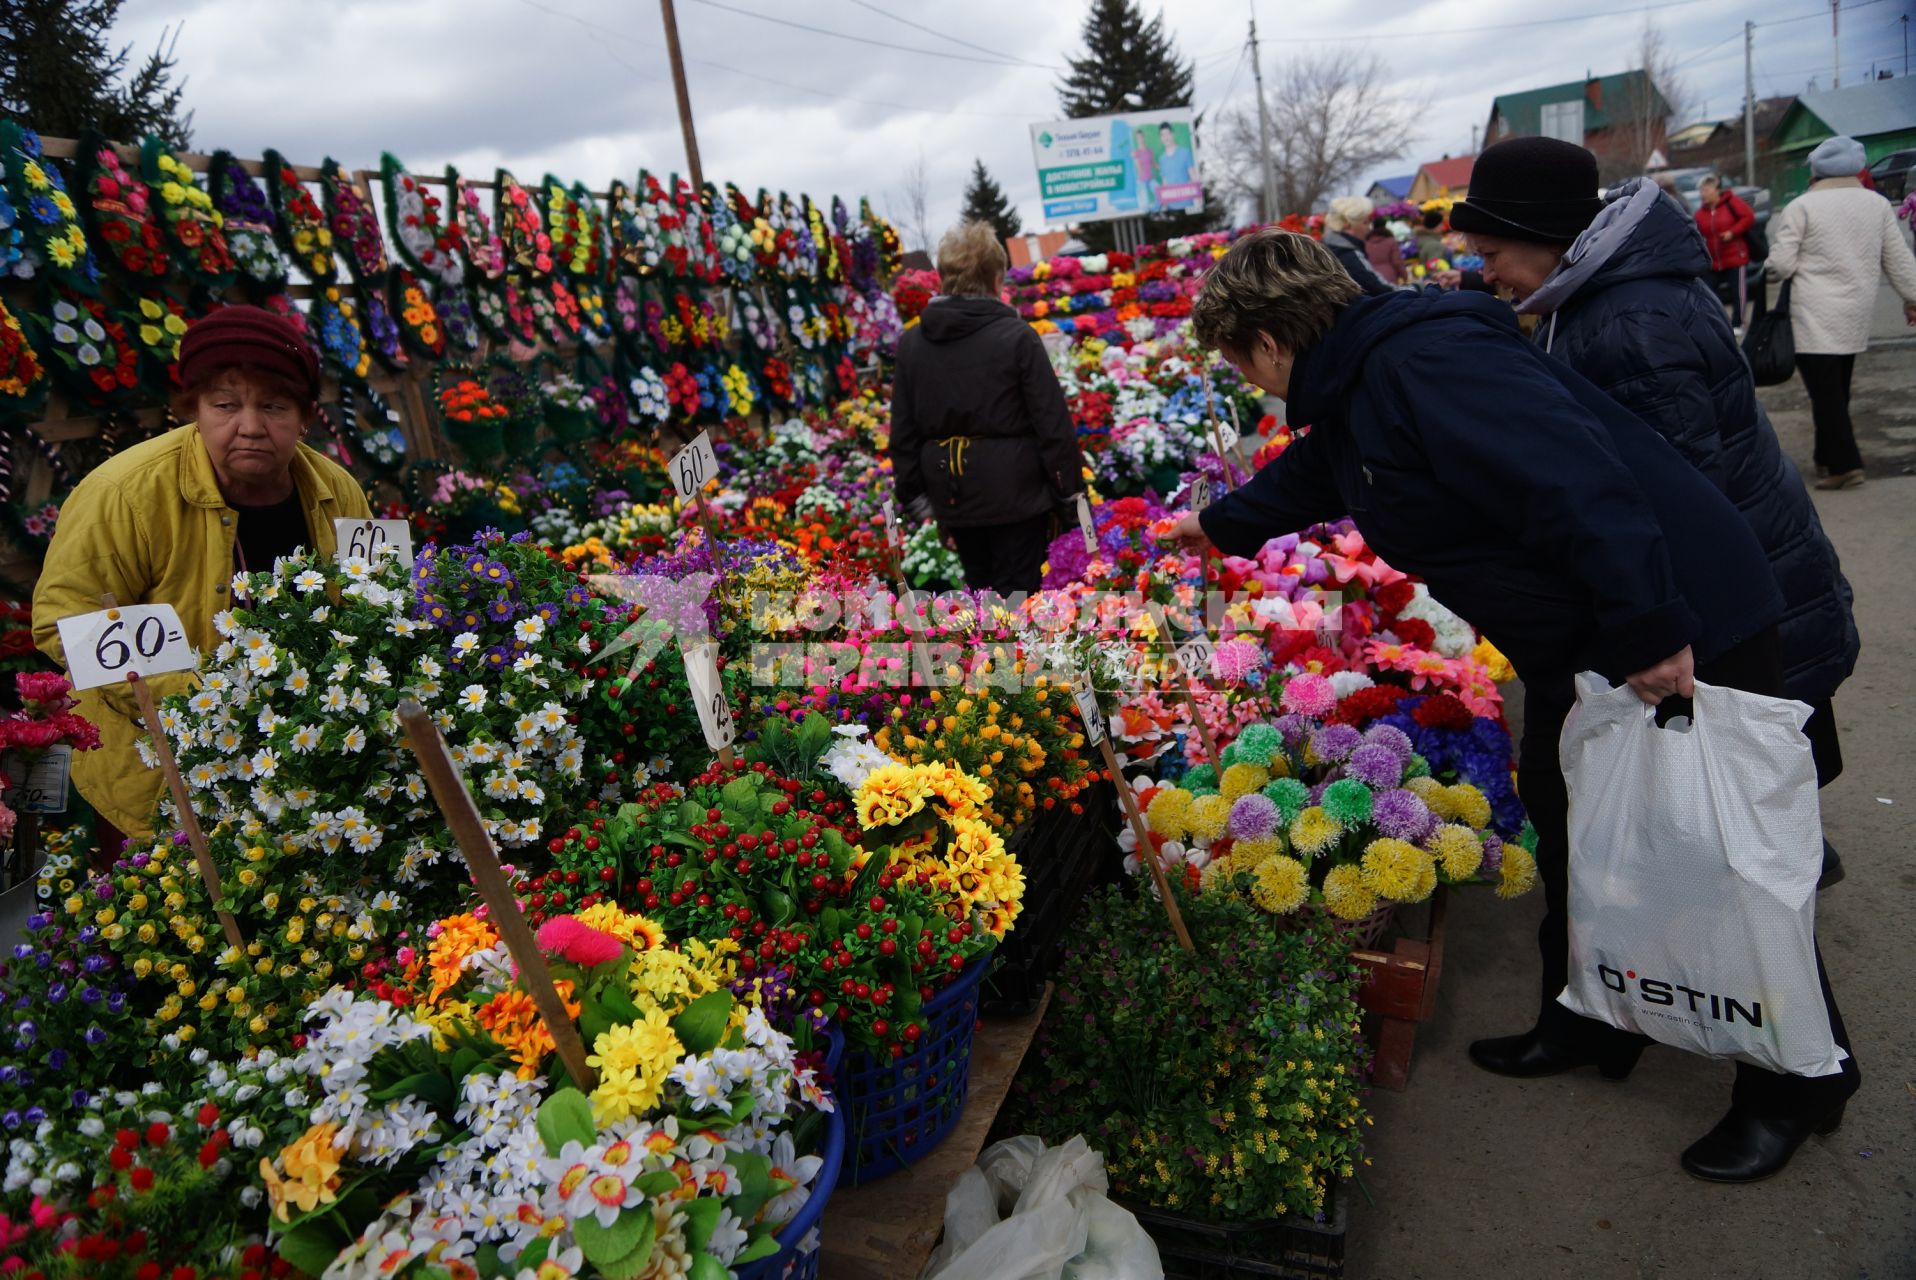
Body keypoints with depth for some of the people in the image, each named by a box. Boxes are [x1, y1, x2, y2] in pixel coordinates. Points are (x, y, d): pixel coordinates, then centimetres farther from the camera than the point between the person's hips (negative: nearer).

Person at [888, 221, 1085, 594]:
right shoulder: (1016, 336, -13)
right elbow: (1053, 421, -10)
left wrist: (913, 493, 15)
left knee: (979, 589, 18)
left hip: (952, 493, 5)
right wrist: (1069, 484, 0)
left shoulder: (912, 342, 1)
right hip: (1014, 491, -4)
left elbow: (903, 429, 6)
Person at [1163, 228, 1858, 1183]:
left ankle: (1798, 1087, 27)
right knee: (1567, 827, 20)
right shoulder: (1354, 392, 9)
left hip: (1683, 636, -10)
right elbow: (1306, 478, 30)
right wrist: (1219, 526, 44)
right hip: (1583, 643, 10)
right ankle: (1588, 1025, 39)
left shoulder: (1421, 363, -25)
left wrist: (1648, 629, -33)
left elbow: (1573, 475, -35)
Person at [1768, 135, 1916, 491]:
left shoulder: (1800, 207, -8)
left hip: (1814, 316, -6)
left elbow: (1781, 265, -11)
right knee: (1837, 389, 17)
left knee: (1825, 392, -6)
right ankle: (1829, 457, 23)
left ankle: (1844, 465, -10)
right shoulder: (1878, 204, 9)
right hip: (1857, 314, 6)